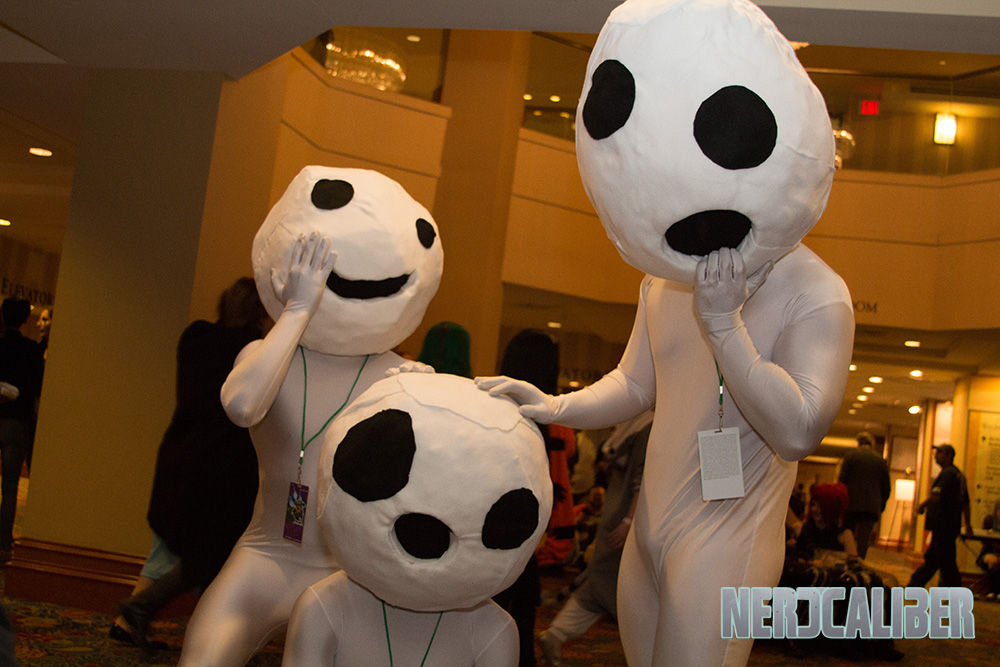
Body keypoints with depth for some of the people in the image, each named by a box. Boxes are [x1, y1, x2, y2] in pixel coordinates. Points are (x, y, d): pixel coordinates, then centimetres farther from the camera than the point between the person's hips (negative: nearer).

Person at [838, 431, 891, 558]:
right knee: (864, 540, -1)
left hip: (851, 505, -1)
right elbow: (886, 488, 9)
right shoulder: (881, 461, 7)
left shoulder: (850, 455, 1)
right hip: (872, 508, 1)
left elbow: (842, 480, -4)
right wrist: (881, 507, 19)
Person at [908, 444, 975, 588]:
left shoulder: (947, 473, -14)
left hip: (943, 526, -10)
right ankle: (914, 584, 22)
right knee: (931, 558, 15)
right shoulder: (959, 475, 17)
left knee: (946, 561, -5)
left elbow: (936, 496, -24)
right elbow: (966, 503, 20)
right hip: (952, 525, 10)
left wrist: (921, 506, -8)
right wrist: (968, 524, 24)